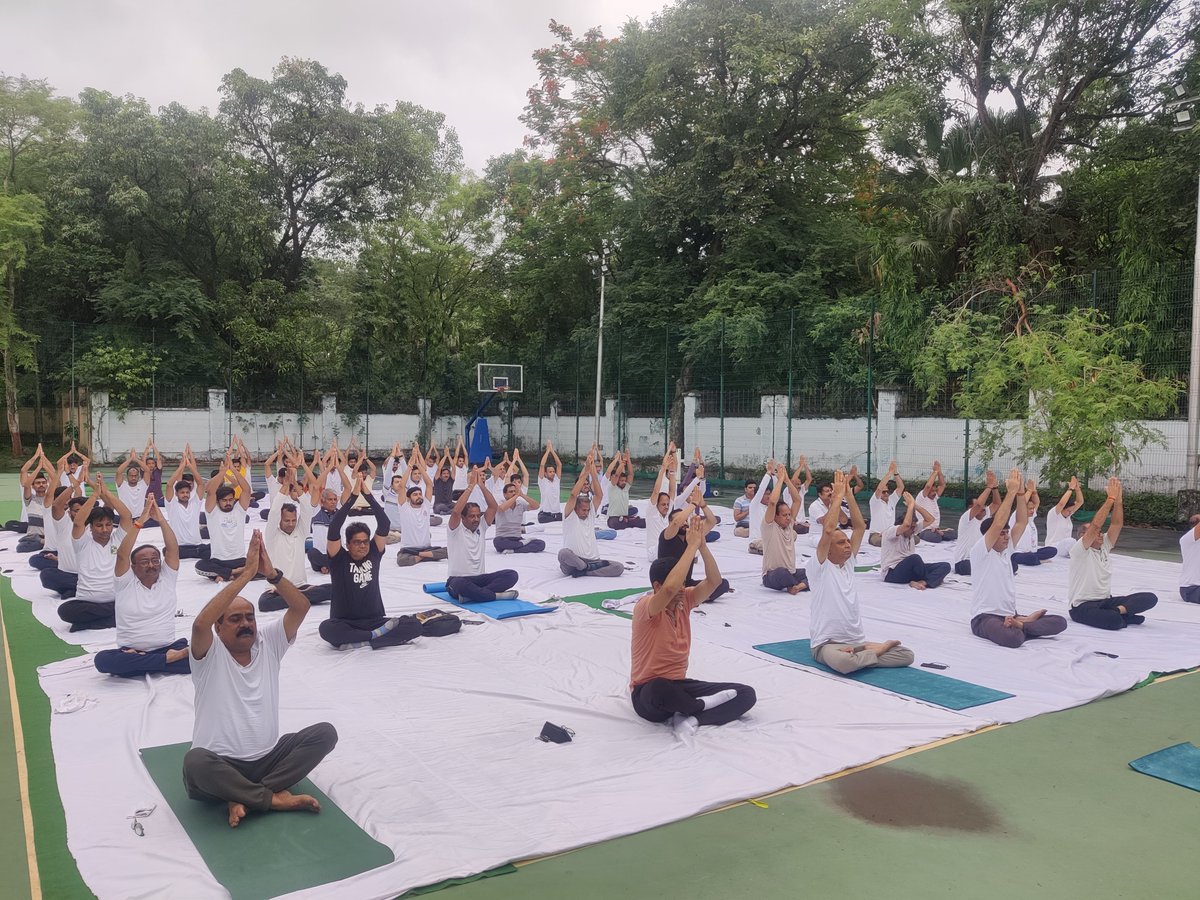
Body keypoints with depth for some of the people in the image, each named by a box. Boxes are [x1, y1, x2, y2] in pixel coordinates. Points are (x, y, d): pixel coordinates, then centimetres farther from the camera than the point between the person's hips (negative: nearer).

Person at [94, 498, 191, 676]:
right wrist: (140, 521, -15)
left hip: (167, 647, 1)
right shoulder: (127, 583, 4)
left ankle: (140, 665, -17)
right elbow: (122, 554, -11)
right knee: (102, 660, -34)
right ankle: (169, 659, -26)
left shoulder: (167, 579, 9)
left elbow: (173, 549, -4)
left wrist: (161, 519, -11)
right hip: (130, 652, 0)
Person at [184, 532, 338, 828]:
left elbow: (301, 607, -7)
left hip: (268, 758, 4)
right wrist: (245, 575, -30)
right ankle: (275, 797, -20)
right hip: (221, 765, -4)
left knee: (325, 732, -14)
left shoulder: (268, 643, 4)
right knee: (195, 762, -37)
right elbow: (200, 623, -30)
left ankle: (244, 797, -18)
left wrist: (271, 573, -22)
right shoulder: (210, 656, -7)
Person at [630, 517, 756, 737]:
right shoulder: (645, 607, -18)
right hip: (648, 694, -6)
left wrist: (702, 542, -21)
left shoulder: (684, 601, 2)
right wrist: (692, 545, -34)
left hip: (679, 685, 6)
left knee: (746, 694, -7)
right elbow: (669, 588, -39)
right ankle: (701, 706, -13)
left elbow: (714, 581, -9)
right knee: (661, 689, -45)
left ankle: (689, 718, -20)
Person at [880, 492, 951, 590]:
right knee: (915, 557, -38)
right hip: (892, 573, -7)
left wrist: (915, 505, -3)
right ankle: (934, 578, -8)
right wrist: (910, 505, -20)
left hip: (909, 570, 8)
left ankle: (922, 582, -35)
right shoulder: (890, 531, -12)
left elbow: (929, 520, 9)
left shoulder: (912, 531, 12)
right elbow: (906, 524, -31)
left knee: (945, 566, -10)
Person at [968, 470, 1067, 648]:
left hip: (1010, 615, 7)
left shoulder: (1006, 550, 13)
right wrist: (1011, 491, -18)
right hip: (985, 617, -7)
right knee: (1013, 638, -39)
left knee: (1059, 622, -8)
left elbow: (1021, 522, 7)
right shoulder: (980, 552, -8)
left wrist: (1019, 492, -4)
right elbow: (998, 523, -21)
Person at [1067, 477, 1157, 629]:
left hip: (1106, 601, 8)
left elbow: (1117, 524, 2)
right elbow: (1095, 524, -21)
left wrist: (1118, 499, -11)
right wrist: (1111, 498, -21)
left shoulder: (1105, 547, 13)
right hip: (1083, 605, -7)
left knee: (1150, 598, -10)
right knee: (1114, 621, -37)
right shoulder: (1080, 550, -8)